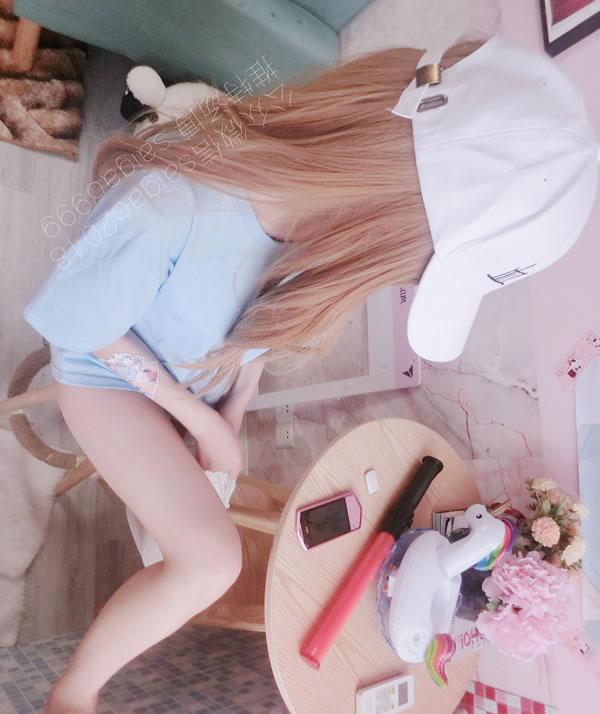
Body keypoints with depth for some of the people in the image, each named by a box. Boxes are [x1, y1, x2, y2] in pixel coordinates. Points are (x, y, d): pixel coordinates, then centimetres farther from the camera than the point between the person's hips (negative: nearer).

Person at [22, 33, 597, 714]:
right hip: (110, 368, -5)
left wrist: (230, 415, -4)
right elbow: (86, 328, -23)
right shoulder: (167, 206, -42)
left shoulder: (324, 197, -23)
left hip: (196, 362, 6)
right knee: (210, 562, -15)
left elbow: (263, 320, -6)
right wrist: (204, 422, -18)